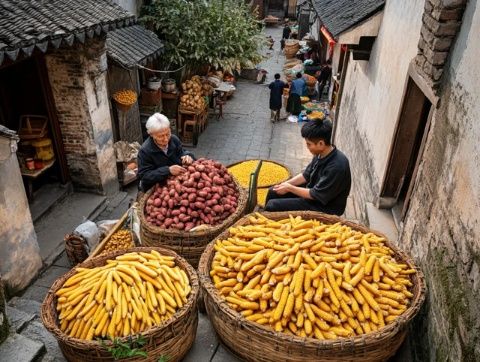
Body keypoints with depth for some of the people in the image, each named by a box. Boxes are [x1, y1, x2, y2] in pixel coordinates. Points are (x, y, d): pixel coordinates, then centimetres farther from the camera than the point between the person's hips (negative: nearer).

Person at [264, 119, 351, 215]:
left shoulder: (337, 166, -31)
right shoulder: (321, 154, -6)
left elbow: (316, 195, -25)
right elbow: (306, 175, 9)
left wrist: (289, 188, -17)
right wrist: (287, 183, -6)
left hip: (324, 208, -8)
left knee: (272, 206, -15)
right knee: (273, 192, 10)